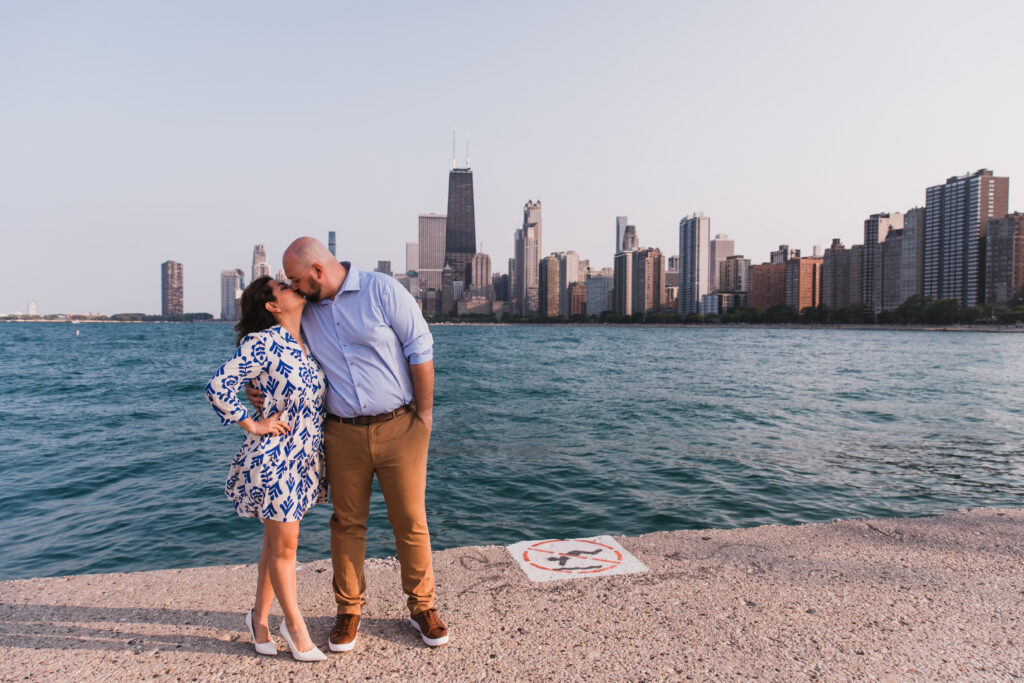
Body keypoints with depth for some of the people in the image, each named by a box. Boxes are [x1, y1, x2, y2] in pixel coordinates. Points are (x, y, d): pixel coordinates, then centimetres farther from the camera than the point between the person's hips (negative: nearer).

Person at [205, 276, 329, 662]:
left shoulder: (306, 343, 8)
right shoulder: (262, 343, -16)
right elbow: (217, 388, -18)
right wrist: (252, 425, -13)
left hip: (305, 457, 7)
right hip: (274, 457, -7)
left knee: (277, 543, 18)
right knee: (283, 545, 8)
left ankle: (260, 617, 36)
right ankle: (294, 625, 26)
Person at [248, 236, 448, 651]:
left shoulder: (382, 291, -6)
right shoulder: (306, 311, 8)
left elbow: (420, 349, -6)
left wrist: (425, 413, -6)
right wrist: (257, 384, 1)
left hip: (399, 427, -3)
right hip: (342, 434, 4)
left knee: (410, 521, 6)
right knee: (347, 523, 12)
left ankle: (422, 606, 24)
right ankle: (349, 610, 30)